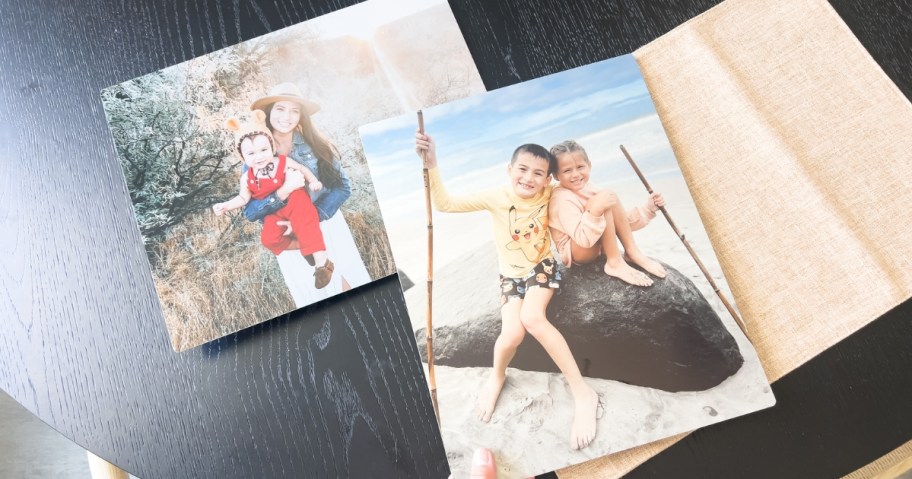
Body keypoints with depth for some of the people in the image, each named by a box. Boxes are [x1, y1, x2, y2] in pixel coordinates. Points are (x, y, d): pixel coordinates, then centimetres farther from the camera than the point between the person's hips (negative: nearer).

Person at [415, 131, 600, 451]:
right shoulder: (495, 199, -13)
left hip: (543, 267, -1)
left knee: (532, 317, -33)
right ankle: (497, 377, 11)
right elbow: (444, 204, -18)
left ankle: (583, 393, -26)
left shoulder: (548, 195, -9)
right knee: (512, 334, -26)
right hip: (511, 276, 1)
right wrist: (431, 163, -29)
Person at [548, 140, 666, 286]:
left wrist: (649, 207, 6)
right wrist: (595, 210, -42)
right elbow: (583, 239, -33)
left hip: (597, 246, 9)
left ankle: (633, 253, -10)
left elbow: (620, 220, 13)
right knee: (604, 200, -26)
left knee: (610, 199, -9)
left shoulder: (587, 189, 5)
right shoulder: (562, 199, -22)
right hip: (576, 254, -9)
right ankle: (615, 263, -23)